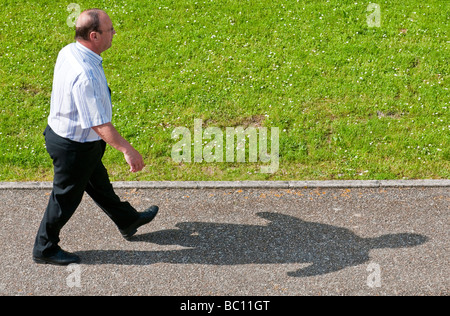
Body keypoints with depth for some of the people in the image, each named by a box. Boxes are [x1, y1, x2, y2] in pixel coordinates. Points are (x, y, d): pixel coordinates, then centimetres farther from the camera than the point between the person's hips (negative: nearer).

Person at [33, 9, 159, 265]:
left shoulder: (69, 51, -6)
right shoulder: (85, 76, -36)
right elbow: (99, 124, -33)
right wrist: (127, 149, -28)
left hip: (61, 131, 10)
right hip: (75, 146, -10)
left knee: (98, 183, 27)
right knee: (66, 198, 11)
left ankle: (128, 220, 49)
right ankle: (45, 249, 32)